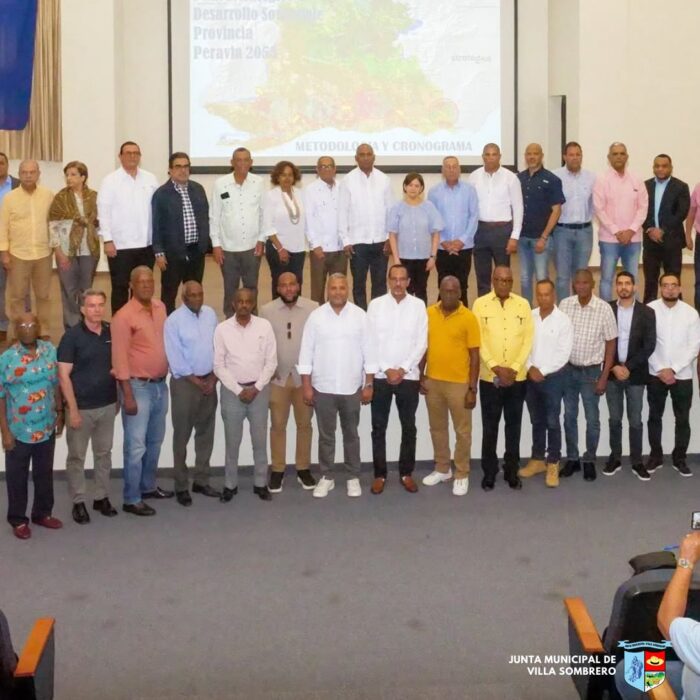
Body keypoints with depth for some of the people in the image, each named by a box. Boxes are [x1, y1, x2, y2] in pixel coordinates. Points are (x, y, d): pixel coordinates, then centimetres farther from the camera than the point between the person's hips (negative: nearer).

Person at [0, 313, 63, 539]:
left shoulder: (51, 351, 0)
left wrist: (60, 414, 8)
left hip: (46, 427, 4)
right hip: (19, 430, -3)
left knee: (45, 473, 16)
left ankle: (43, 513, 33)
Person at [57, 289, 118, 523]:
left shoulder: (112, 333, 2)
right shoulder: (72, 336, -11)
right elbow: (63, 375, -12)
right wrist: (73, 409, -16)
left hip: (107, 405, 4)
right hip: (82, 407, -4)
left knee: (103, 453, 14)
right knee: (76, 456, 6)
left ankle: (102, 497, 26)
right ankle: (78, 502, 17)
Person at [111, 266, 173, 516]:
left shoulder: (160, 307, 7)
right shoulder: (124, 316, -15)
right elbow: (120, 359, -16)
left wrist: (164, 380, 15)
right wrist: (128, 395, -18)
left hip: (160, 384, 7)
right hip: (138, 386, -7)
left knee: (155, 441, 19)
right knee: (136, 446, -3)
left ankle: (148, 486, 34)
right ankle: (131, 499, 7)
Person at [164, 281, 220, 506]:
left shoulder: (210, 314, 4)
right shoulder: (174, 320, -10)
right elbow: (175, 358, -11)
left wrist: (213, 377, -3)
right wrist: (197, 382, -11)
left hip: (209, 380, 5)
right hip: (185, 382, -5)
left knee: (206, 433, 11)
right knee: (182, 436, 2)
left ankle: (201, 481, 22)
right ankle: (181, 486, 11)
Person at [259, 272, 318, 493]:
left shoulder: (313, 308, -4)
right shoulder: (267, 310, -1)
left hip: (305, 376, 0)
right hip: (277, 377, 0)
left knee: (304, 424, 9)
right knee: (277, 425, 6)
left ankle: (303, 469, 21)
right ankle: (277, 470, 16)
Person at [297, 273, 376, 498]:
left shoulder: (359, 315, -2)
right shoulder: (316, 317, -2)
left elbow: (368, 352, -1)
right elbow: (306, 353, -1)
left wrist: (369, 384, -3)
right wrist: (306, 386, -5)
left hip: (351, 387, 0)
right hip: (323, 387, 0)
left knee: (351, 435, 11)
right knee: (326, 435, 9)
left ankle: (353, 477, 22)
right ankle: (326, 477, 21)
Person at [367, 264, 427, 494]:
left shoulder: (418, 305, 0)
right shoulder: (376, 305, 0)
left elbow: (421, 342, -2)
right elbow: (371, 341, -3)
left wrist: (403, 369, -9)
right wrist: (387, 369, -9)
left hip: (409, 376, 0)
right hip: (380, 376, 0)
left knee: (409, 427, 8)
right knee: (379, 427, 4)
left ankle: (406, 473, 20)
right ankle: (379, 474, 14)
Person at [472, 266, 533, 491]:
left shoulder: (523, 304, 2)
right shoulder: (481, 304, -3)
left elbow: (528, 339, 0)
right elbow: (479, 340, -6)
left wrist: (514, 368, -9)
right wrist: (496, 367, -14)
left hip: (517, 377, 2)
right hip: (489, 377, -1)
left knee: (514, 425, 10)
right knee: (490, 426, 6)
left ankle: (512, 470, 21)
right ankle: (489, 472, 16)